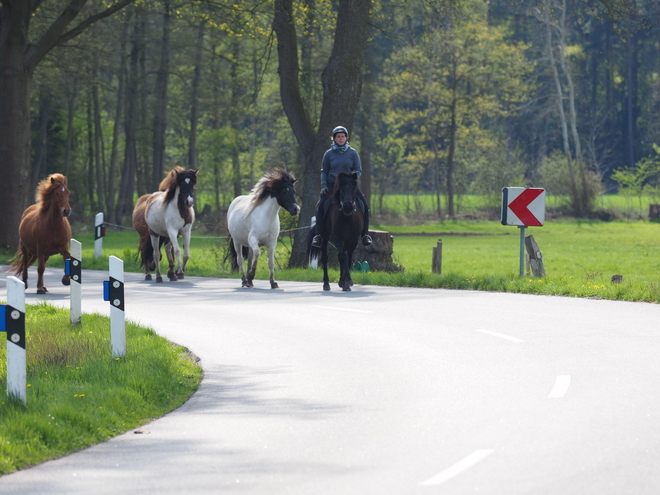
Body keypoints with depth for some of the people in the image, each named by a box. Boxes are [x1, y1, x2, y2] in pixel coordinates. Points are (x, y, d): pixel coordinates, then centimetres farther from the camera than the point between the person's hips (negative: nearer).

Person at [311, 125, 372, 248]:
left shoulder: (353, 153, 3)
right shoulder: (329, 154, 4)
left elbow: (358, 170, 3)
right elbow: (324, 172, 8)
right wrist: (324, 186, -7)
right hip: (332, 185, 0)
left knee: (365, 206, -14)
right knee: (320, 206, -21)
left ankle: (365, 234, 0)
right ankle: (318, 235, -13)